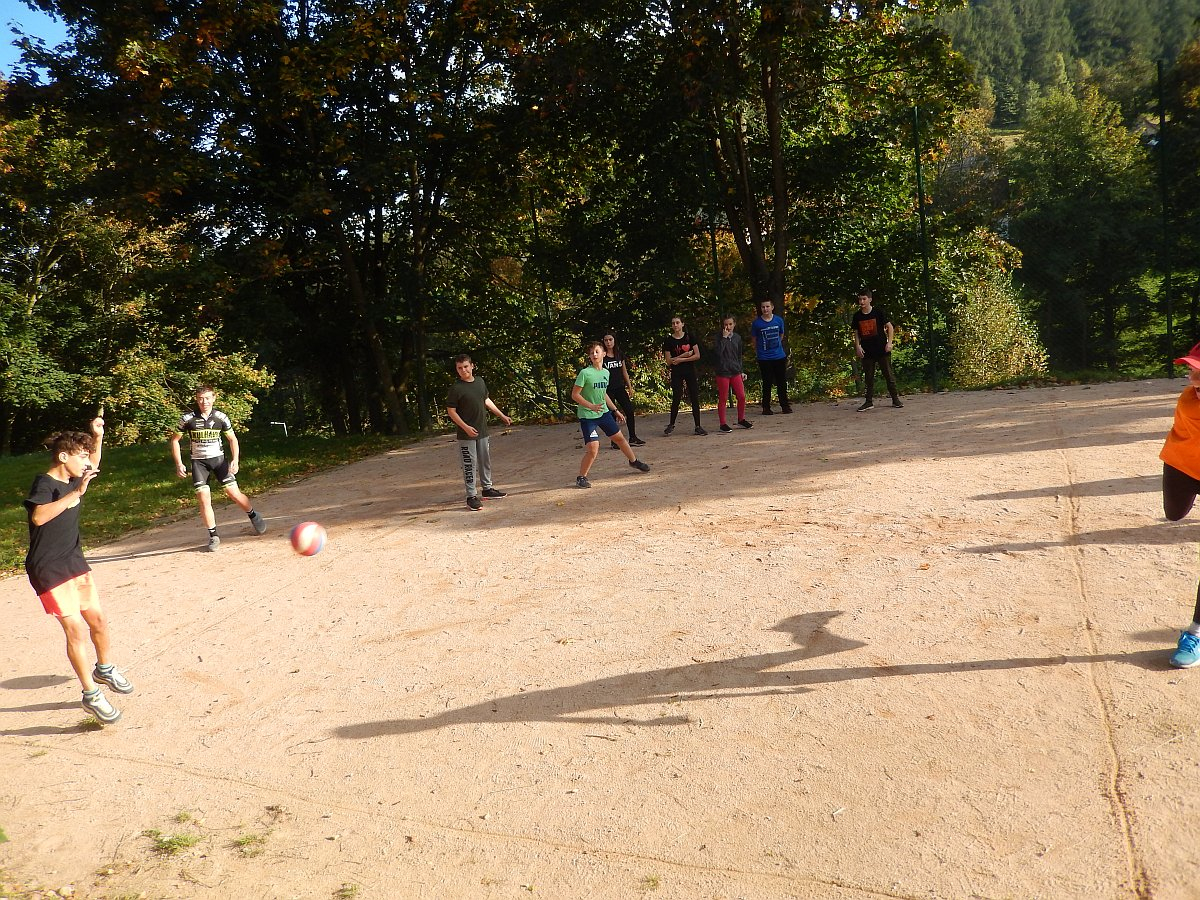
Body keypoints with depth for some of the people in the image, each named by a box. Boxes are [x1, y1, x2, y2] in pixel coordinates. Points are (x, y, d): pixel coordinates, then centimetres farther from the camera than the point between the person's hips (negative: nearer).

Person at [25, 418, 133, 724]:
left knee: (98, 620, 16)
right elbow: (38, 516, -39)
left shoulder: (73, 480, 4)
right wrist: (76, 493, -41)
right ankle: (92, 696, -1)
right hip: (49, 570, -8)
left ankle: (104, 670, 39)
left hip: (75, 562, 8)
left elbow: (94, 465, 27)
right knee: (76, 630, -11)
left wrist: (98, 436, 14)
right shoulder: (44, 483, -19)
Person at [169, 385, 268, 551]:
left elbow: (232, 439, 6)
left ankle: (254, 517, 19)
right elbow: (175, 439, 2)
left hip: (218, 458, 0)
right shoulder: (188, 418, -9)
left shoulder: (221, 417, -7)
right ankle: (213, 536, 2)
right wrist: (179, 464, -5)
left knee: (234, 493, -7)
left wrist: (235, 460, -7)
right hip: (199, 462, 0)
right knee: (203, 498, -10)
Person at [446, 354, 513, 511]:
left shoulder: (480, 381, 5)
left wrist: (501, 415, 24)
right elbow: (451, 411, -12)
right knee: (469, 465, -3)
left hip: (482, 431, 7)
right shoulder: (456, 388, -14)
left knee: (485, 461, 18)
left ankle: (487, 489, 33)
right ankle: (472, 497, 3)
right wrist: (466, 427, -21)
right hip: (466, 434, -7)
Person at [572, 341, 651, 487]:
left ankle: (634, 461, 41)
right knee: (593, 449, -14)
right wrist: (591, 406, -25)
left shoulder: (605, 372, 5)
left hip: (604, 412, 7)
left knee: (619, 437, 18)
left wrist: (615, 410, 22)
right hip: (587, 416, -6)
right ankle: (581, 478, 3)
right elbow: (575, 395, -14)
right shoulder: (585, 373, -15)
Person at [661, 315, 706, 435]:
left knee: (695, 398, -1)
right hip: (676, 373, -1)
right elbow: (668, 361, -4)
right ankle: (671, 424, 11)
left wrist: (680, 359, -11)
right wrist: (684, 355, -13)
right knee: (676, 399, -4)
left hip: (690, 371, 1)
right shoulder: (669, 341, 0)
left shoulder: (689, 337, 2)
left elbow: (697, 355, -3)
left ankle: (698, 426, 5)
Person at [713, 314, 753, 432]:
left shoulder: (737, 337, 9)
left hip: (735, 372, 4)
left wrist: (741, 371, 14)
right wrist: (724, 337, -18)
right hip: (723, 372, -4)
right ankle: (723, 424, 10)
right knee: (723, 399, 1)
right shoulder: (719, 336, -4)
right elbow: (718, 352, -19)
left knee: (742, 396, 2)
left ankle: (741, 419, 21)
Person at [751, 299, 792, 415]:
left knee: (782, 382, 8)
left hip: (779, 356, 3)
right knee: (767, 383, 1)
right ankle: (766, 407, 10)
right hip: (764, 358, -3)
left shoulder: (779, 320, 2)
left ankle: (785, 405, 19)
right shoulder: (756, 323, -6)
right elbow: (755, 340, 6)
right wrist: (758, 353, 9)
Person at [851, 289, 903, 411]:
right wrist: (857, 346, 0)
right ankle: (869, 402, 14)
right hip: (867, 352, 3)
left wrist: (889, 342, -8)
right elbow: (856, 333, 13)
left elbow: (890, 327, 0)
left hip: (882, 350, -3)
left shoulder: (878, 312, -4)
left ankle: (895, 399, 11)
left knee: (889, 375, 2)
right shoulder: (857, 316, 5)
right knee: (869, 377, 7)